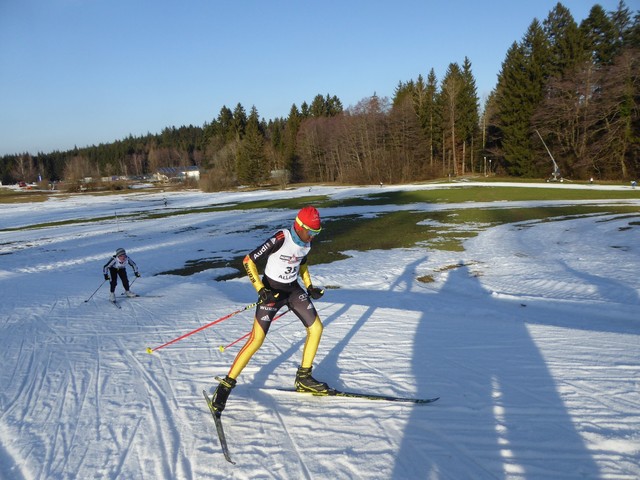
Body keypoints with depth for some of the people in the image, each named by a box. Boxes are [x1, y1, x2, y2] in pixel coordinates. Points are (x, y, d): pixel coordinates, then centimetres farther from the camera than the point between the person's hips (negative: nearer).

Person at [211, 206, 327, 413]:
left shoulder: (306, 242, -2)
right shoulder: (280, 239, -25)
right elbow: (248, 260, -22)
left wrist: (309, 286, 8)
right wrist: (261, 289, -26)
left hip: (294, 289, 7)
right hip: (271, 291, -7)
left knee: (316, 328, 5)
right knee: (256, 340, -12)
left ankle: (303, 378, 20)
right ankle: (226, 385, 2)